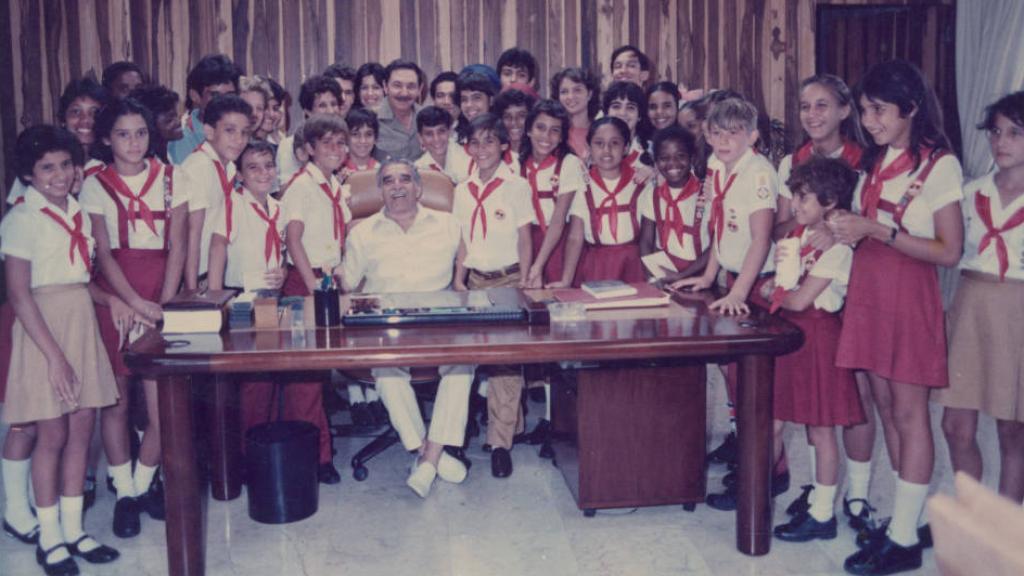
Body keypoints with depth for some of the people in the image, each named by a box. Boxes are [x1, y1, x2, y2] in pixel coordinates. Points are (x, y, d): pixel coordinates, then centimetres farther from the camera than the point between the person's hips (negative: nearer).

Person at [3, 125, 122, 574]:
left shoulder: (78, 213, 9)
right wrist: (55, 355, -17)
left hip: (82, 323, 6)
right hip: (45, 328, -6)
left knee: (82, 428, 9)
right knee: (53, 435, 2)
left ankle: (73, 529, 22)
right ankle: (49, 538, 16)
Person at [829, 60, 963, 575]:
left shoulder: (939, 165, -10)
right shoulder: (873, 161, 11)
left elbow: (948, 251, -14)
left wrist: (876, 230, -19)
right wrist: (847, 228, 1)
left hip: (909, 294, -7)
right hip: (868, 288, 7)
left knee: (908, 412, -2)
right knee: (885, 407, 10)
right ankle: (906, 517, 21)